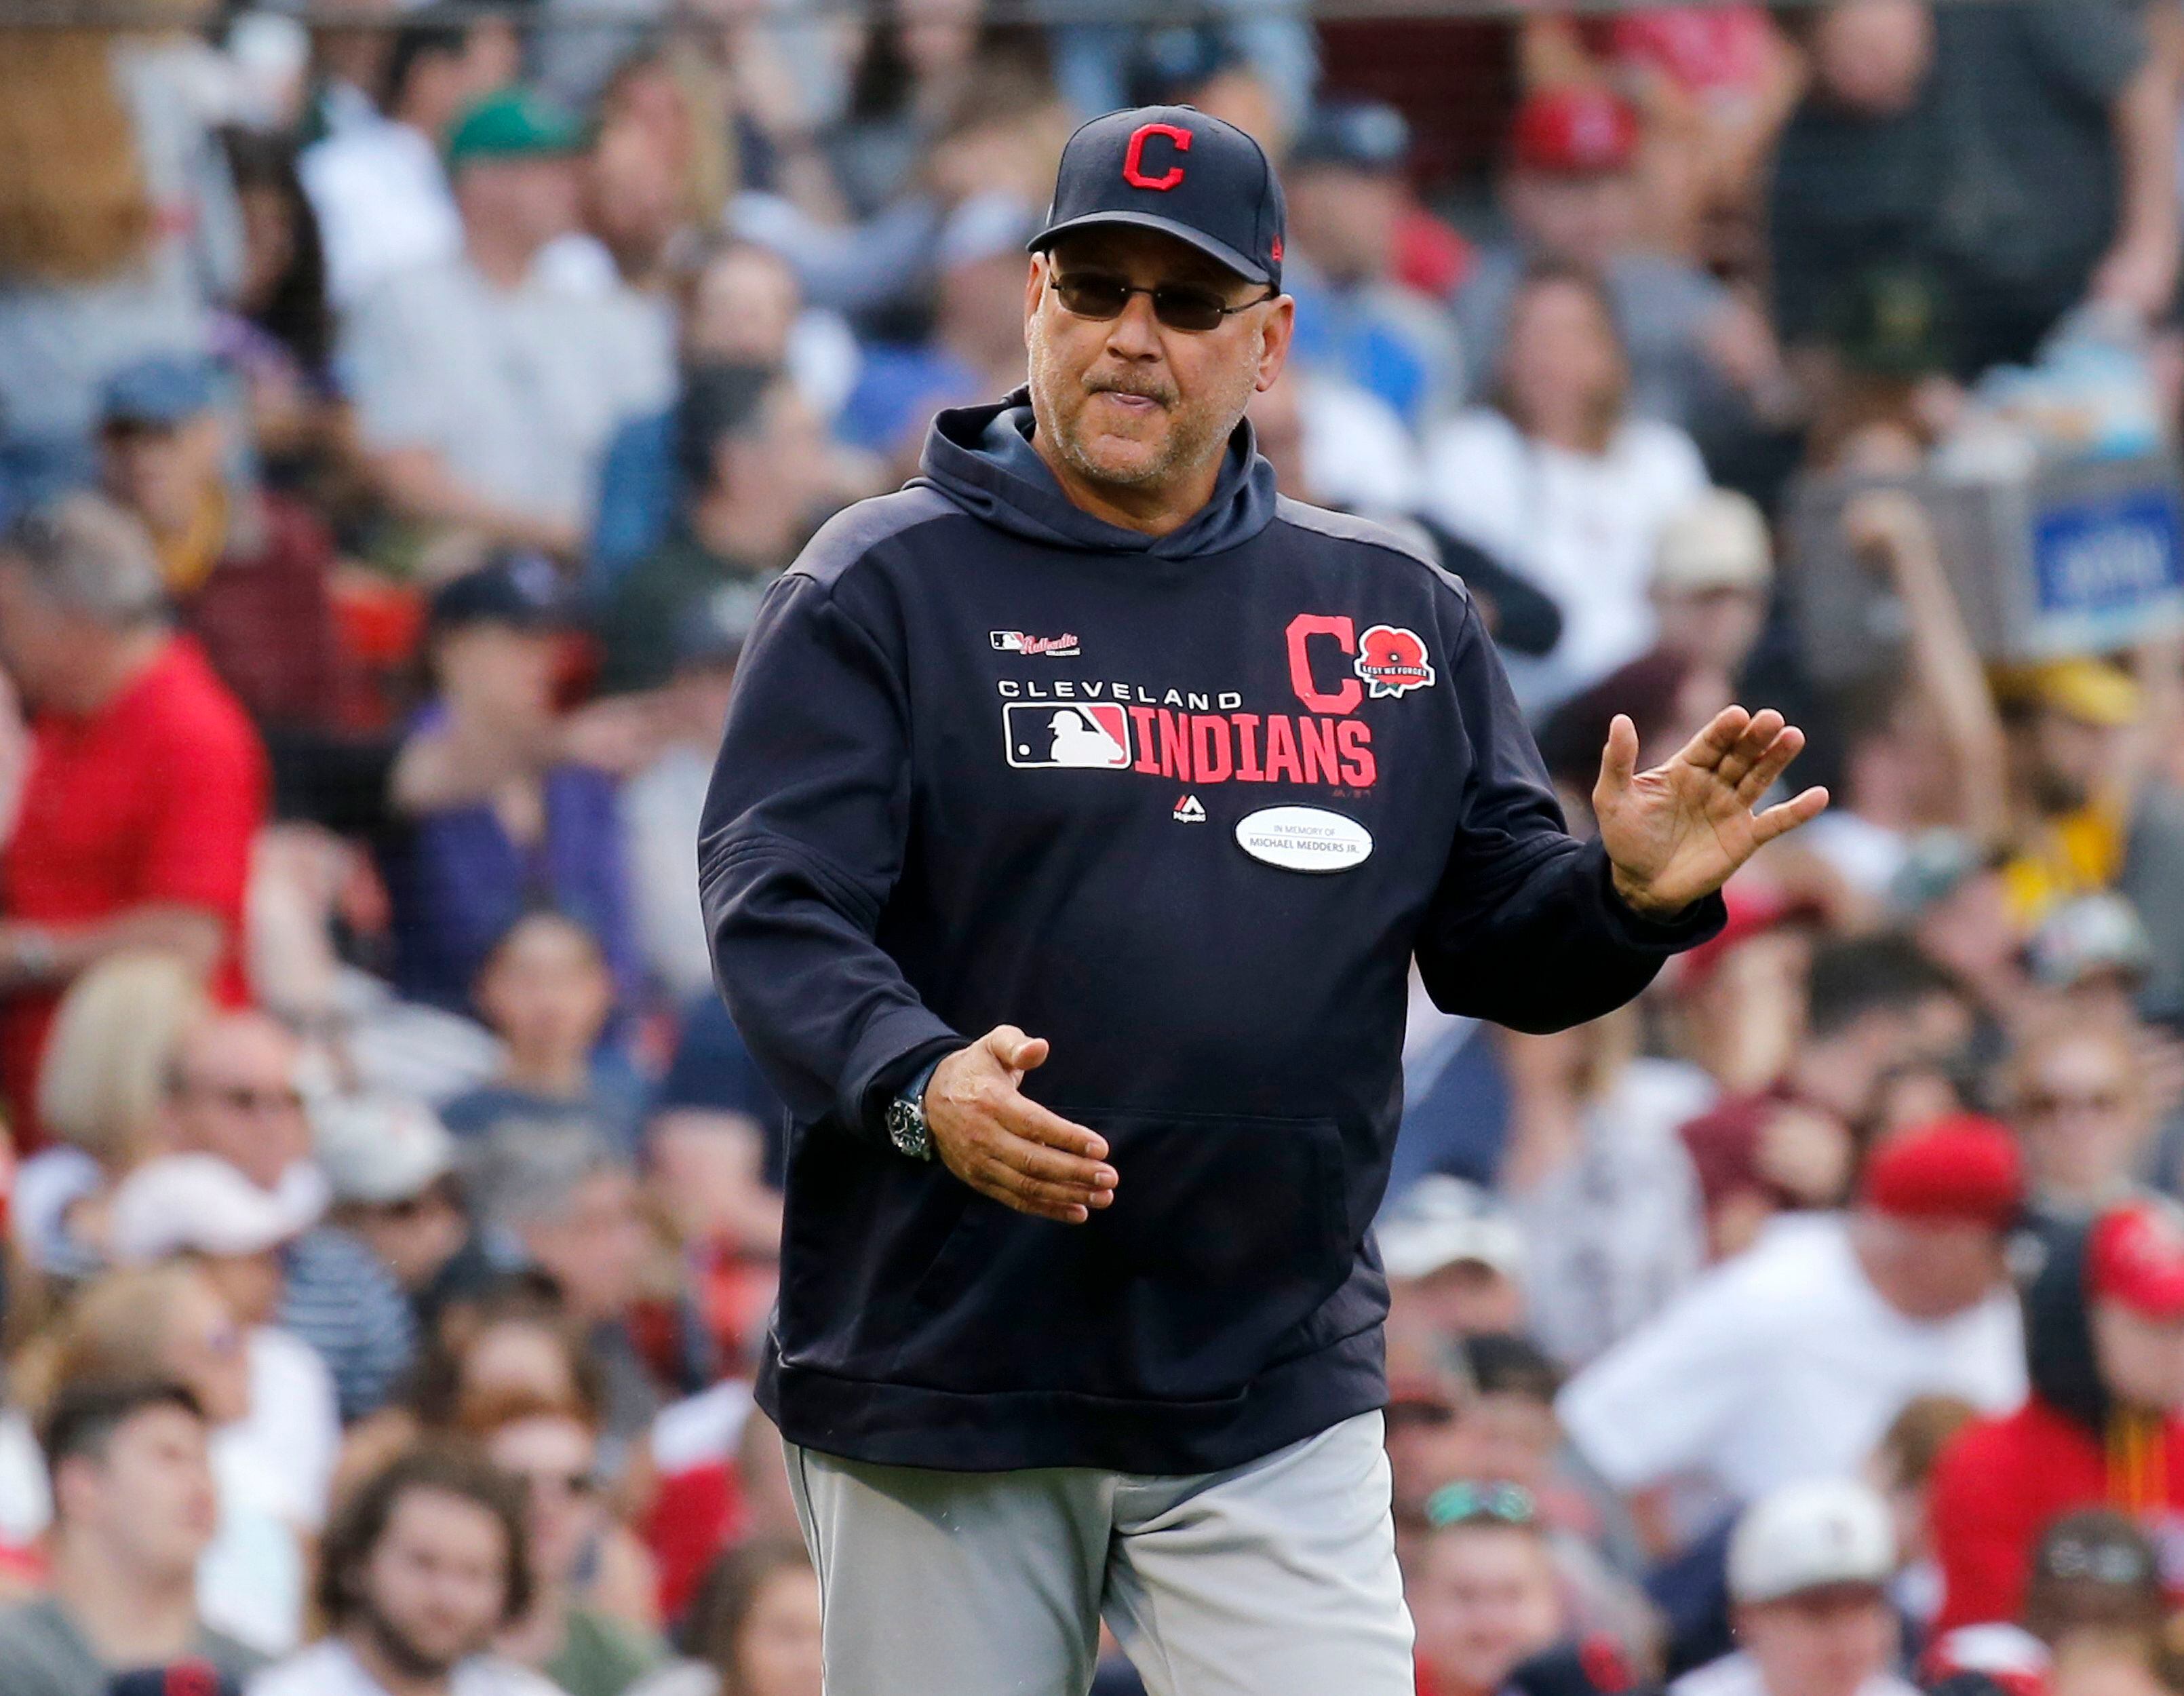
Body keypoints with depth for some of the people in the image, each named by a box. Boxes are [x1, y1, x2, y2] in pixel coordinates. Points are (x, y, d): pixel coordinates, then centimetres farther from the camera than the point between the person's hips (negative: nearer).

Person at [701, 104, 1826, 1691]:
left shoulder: (1394, 609, 12)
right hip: (939, 1390, -2)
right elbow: (775, 912, -11)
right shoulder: (885, 586, 0)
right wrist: (917, 1088, -30)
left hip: (1276, 1414, 2)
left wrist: (1631, 898, -10)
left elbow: (1496, 948, 12)